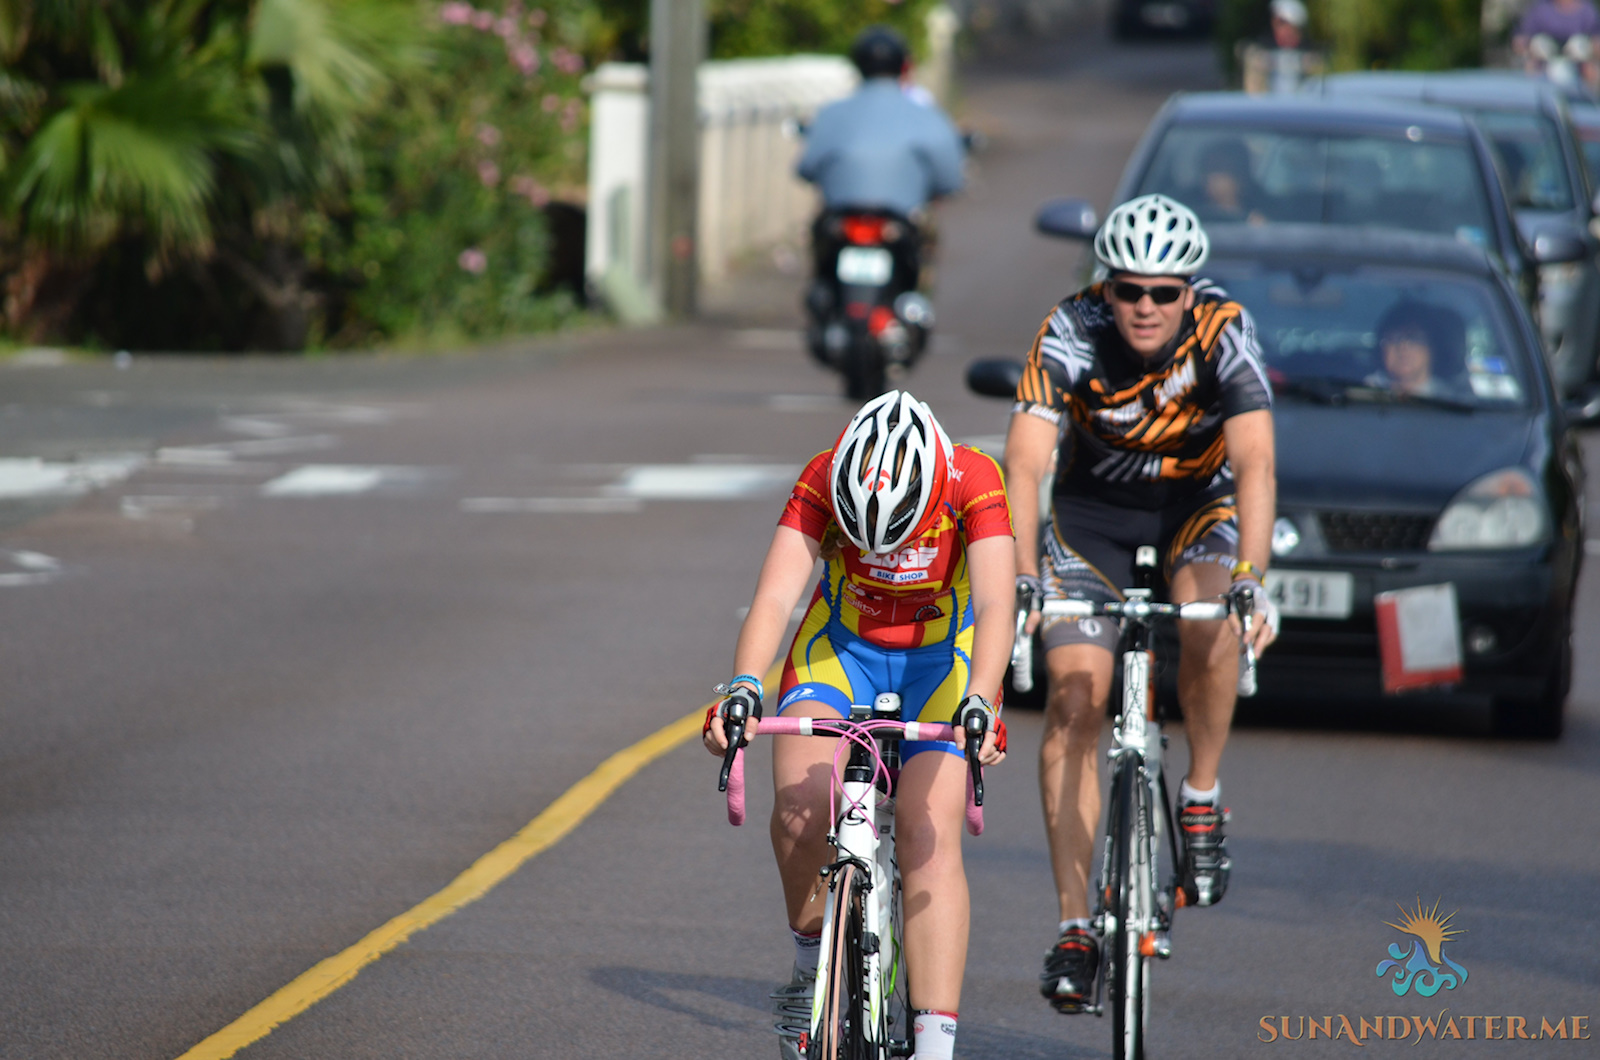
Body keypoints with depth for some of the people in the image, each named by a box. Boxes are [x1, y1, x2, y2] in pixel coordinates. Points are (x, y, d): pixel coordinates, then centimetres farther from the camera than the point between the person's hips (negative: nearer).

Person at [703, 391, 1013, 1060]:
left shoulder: (973, 481, -27)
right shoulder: (824, 481, -24)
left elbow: (994, 604, -36)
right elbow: (775, 595, -32)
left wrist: (979, 704, -52)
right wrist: (743, 690, -50)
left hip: (942, 664, -1)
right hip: (839, 651, 1)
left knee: (929, 837, -19)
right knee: (800, 803, -26)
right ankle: (812, 963, -1)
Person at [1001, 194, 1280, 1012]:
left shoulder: (1223, 333, -26)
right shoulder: (1070, 335, -25)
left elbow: (1254, 463, -35)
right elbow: (1025, 465, -33)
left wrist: (1250, 580, -49)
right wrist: (1022, 578, -47)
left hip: (1198, 503, 0)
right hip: (1092, 510, 0)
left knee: (1211, 622, -33)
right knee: (1073, 703, -13)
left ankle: (1202, 799, -10)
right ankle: (1074, 927, -10)